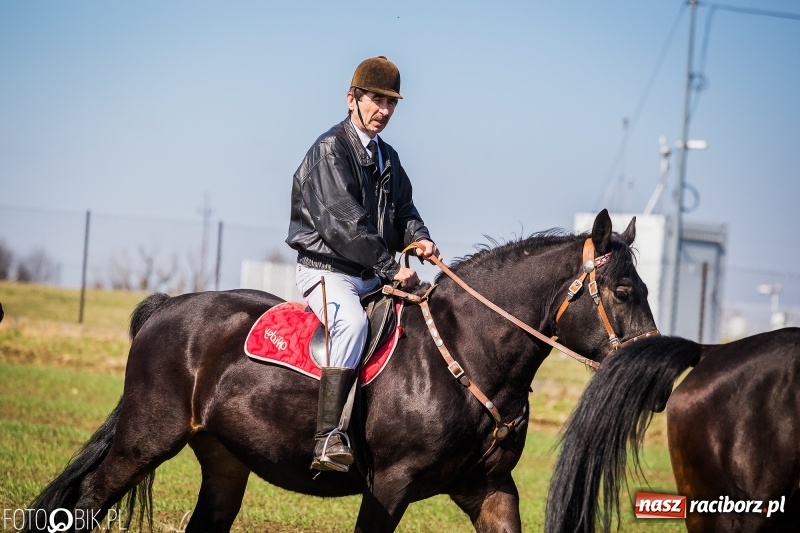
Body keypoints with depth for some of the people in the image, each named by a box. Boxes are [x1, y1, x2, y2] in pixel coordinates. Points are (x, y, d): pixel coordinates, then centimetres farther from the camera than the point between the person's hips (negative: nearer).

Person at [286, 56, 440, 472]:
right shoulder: (329, 150, -10)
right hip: (326, 269, -9)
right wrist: (391, 267, -20)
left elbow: (402, 209, 23)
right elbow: (342, 223, -19)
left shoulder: (387, 157, 17)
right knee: (353, 321, -36)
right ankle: (327, 438, -44)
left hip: (373, 276, 9)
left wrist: (418, 238, -1)